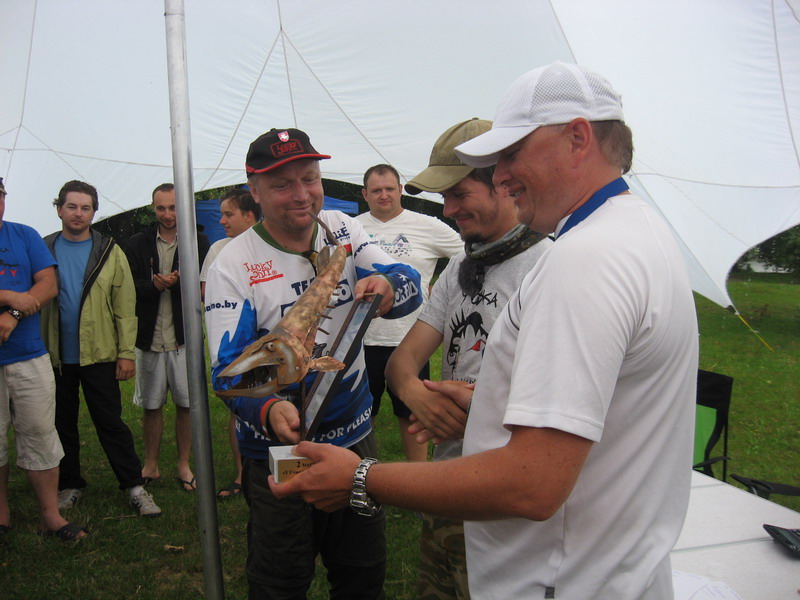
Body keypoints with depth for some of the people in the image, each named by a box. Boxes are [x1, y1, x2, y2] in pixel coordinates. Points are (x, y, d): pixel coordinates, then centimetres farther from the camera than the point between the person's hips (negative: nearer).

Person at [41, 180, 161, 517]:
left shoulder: (109, 252, 0)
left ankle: (134, 486, 11)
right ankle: (69, 485, 28)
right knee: (62, 423, 13)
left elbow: (125, 306, -3)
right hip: (54, 356, 2)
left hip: (99, 354, -2)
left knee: (111, 423, 3)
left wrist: (126, 353, -8)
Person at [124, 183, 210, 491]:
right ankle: (151, 466, 25)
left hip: (184, 336, -1)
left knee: (186, 404, 5)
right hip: (149, 336, 1)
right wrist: (155, 285, -20)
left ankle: (184, 465, 20)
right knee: (151, 405, 11)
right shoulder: (137, 243, 6)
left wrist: (177, 282, -22)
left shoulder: (199, 242, 3)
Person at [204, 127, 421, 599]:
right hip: (279, 452, -3)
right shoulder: (232, 266, -14)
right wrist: (269, 410, -39)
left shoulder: (342, 229, -3)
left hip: (355, 436, 4)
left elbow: (410, 286, -11)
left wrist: (388, 286, -35)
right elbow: (228, 367, -18)